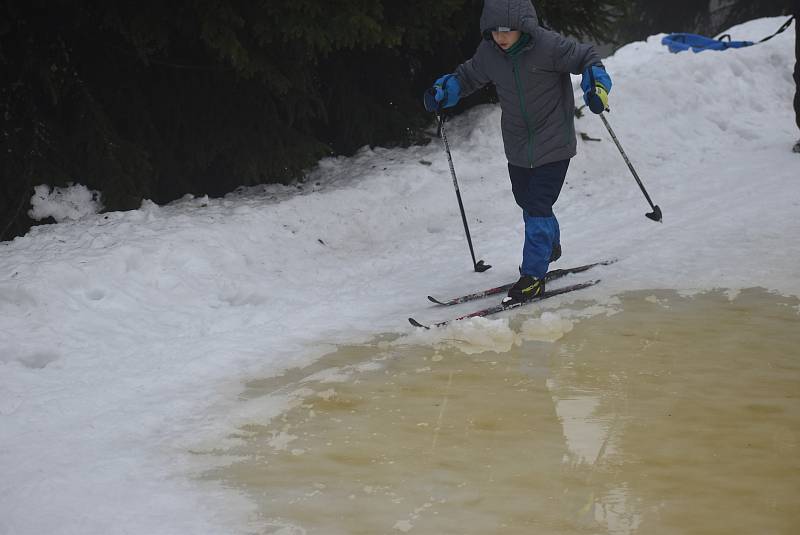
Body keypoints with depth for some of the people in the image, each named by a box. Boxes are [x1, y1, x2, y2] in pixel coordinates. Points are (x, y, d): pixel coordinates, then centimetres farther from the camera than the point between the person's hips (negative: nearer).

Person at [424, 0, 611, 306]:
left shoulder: (548, 46, -24)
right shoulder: (489, 52, -9)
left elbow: (586, 58, -11)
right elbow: (469, 76, 10)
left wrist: (597, 84, -29)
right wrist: (444, 91, -7)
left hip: (553, 143, -6)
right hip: (518, 146, 6)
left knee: (538, 206, -11)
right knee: (527, 201, 21)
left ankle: (533, 276, -1)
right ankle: (550, 247, 49)